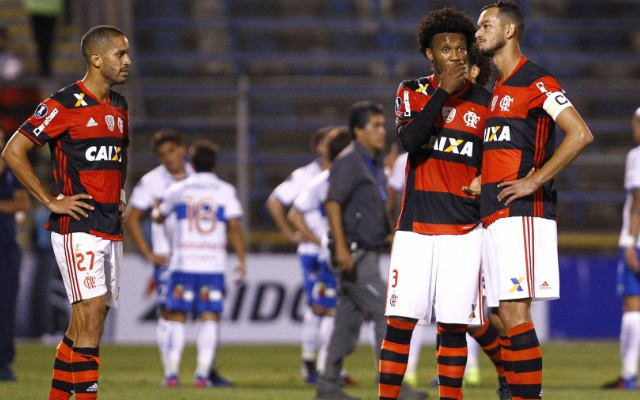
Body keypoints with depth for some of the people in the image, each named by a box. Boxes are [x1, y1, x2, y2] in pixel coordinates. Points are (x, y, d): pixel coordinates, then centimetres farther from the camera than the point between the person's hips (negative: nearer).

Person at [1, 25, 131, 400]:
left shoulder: (119, 106, 15)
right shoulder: (64, 105, -10)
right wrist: (51, 201, -11)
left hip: (111, 228, 8)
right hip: (78, 225, -8)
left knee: (84, 323, 10)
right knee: (92, 314, -15)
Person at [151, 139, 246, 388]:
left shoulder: (177, 190, 6)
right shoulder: (225, 191, 3)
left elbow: (159, 217, 23)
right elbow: (234, 226, -5)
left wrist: (156, 209, 46)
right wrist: (242, 260, 0)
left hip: (182, 264, 1)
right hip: (214, 265, 0)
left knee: (177, 318, 5)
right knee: (209, 318, 1)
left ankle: (171, 372, 0)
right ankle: (202, 373, -7)